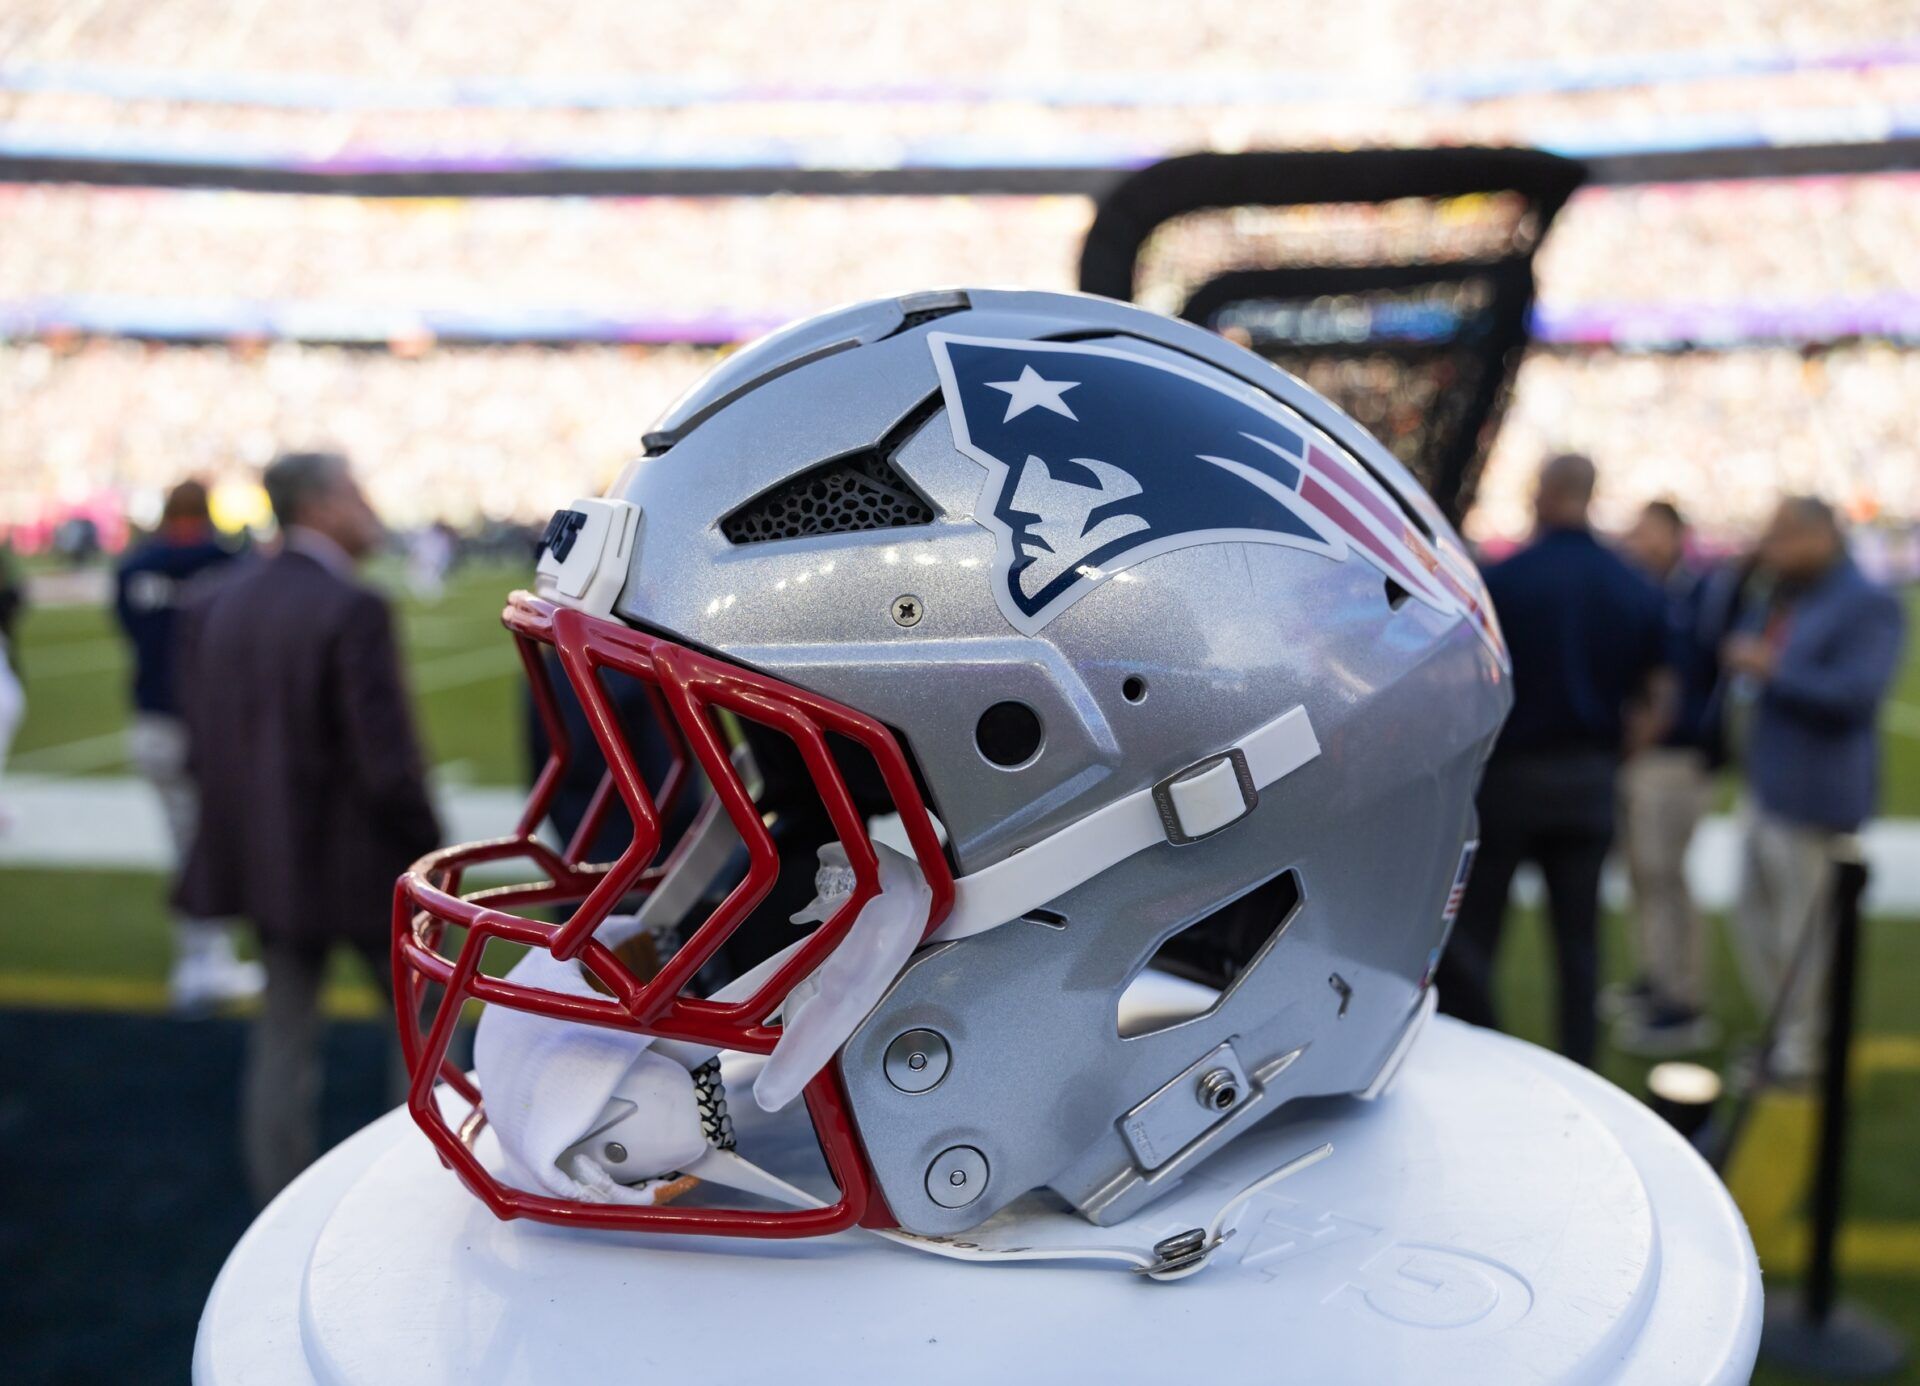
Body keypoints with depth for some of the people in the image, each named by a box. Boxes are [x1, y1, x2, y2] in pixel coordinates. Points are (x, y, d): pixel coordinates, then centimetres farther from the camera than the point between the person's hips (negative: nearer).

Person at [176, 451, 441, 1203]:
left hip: (267, 859, 7)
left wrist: (245, 825, 18)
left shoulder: (216, 607, 4)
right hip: (359, 862, -7)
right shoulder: (354, 611, -19)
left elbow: (202, 746, 6)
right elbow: (386, 760, -22)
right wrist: (431, 851, -9)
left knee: (284, 1035, 16)